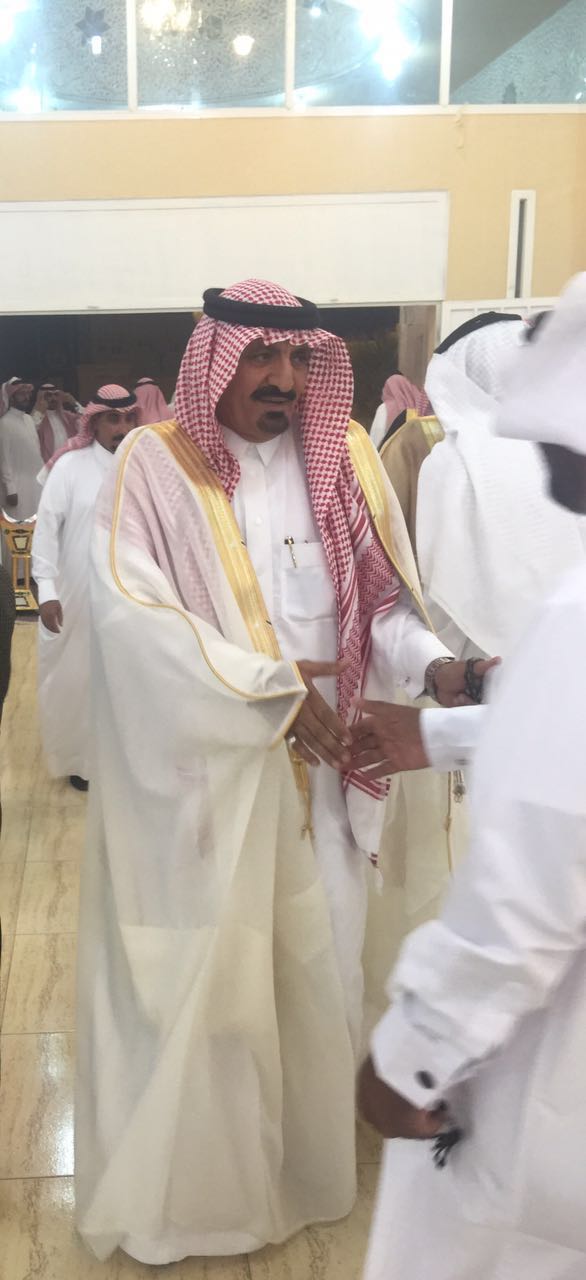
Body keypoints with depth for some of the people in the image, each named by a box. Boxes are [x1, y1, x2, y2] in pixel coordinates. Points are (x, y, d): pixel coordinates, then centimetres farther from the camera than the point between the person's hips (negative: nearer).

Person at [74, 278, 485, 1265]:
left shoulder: (341, 459, 4)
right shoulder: (155, 465, -8)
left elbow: (384, 594, 3)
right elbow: (125, 606, -19)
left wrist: (432, 663, -18)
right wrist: (269, 685, -23)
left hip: (316, 772, 4)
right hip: (199, 775, -4)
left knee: (315, 970, 16)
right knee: (194, 979, 9)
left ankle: (306, 1158, 40)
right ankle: (175, 1183, 32)